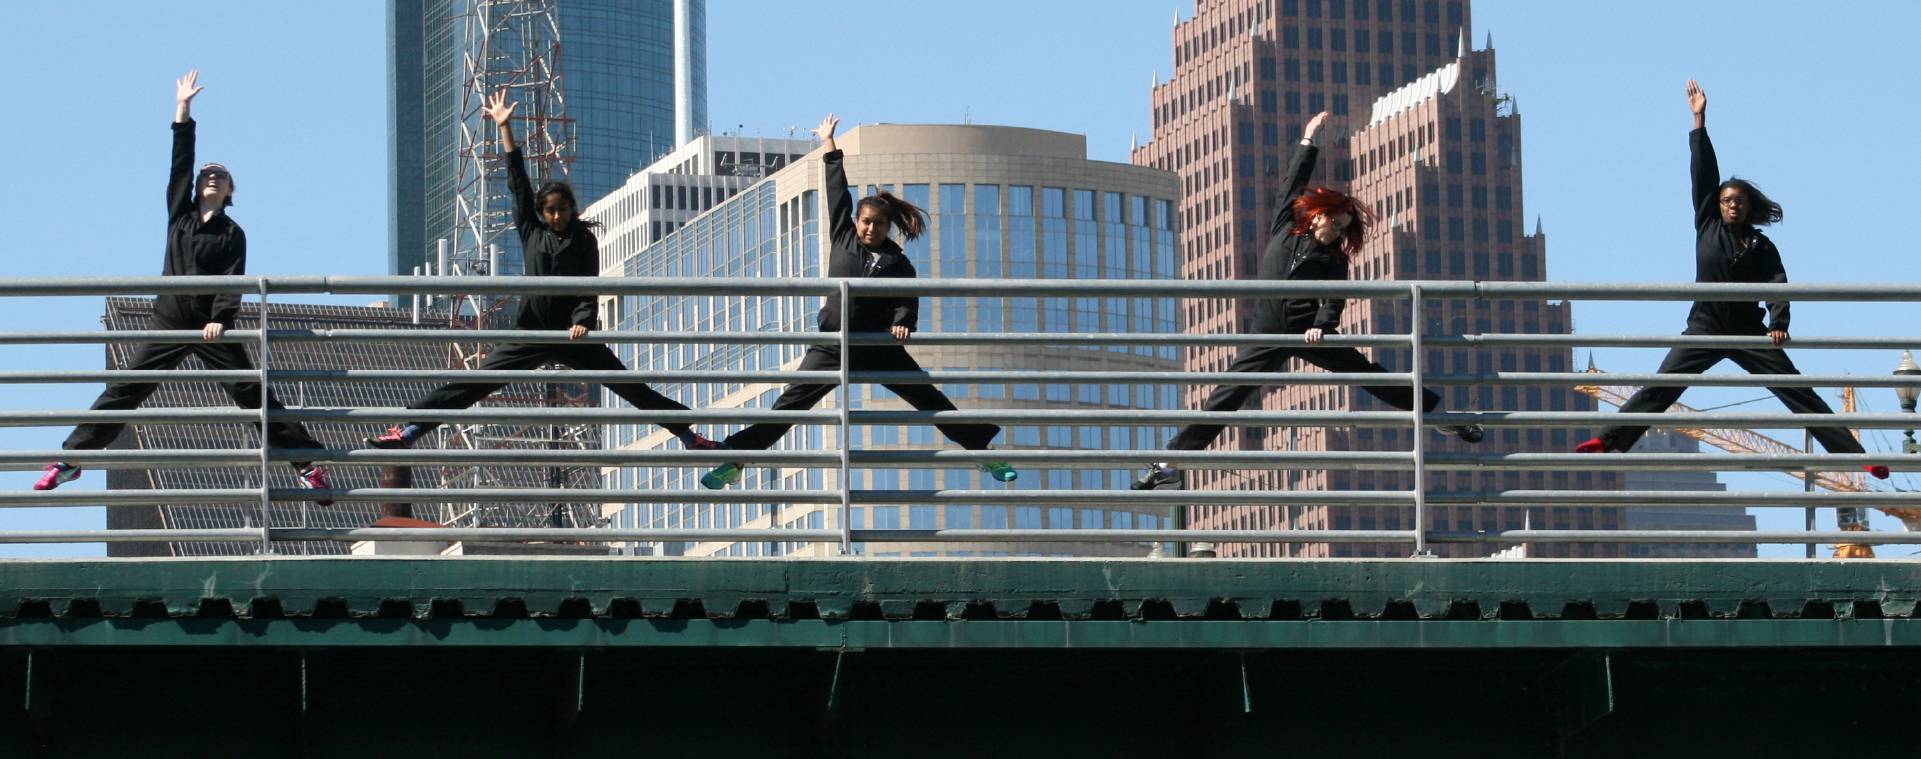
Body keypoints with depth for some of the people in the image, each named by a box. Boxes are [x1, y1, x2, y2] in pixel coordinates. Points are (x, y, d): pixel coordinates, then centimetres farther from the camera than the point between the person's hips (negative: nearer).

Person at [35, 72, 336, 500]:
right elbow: (181, 164, 5)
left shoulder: (232, 235, 4)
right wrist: (183, 111, 2)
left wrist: (220, 319, -24)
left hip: (212, 329, -2)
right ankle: (72, 457, 0)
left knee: (253, 397, -5)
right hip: (170, 323, 2)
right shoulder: (181, 214, 11)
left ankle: (306, 464, -3)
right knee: (123, 391, -3)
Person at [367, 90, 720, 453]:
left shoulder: (585, 241, 1)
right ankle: (407, 430, -6)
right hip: (531, 335, 2)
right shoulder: (532, 233, 7)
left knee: (630, 387, -2)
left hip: (573, 336, -2)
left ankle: (689, 435, 0)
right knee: (473, 385, -3)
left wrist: (582, 322, -27)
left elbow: (588, 290, -7)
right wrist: (504, 127, 8)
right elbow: (518, 182, 7)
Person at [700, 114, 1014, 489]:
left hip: (880, 349, 0)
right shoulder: (843, 240, 7)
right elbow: (838, 194, 10)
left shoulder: (897, 262, 4)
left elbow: (906, 302, -7)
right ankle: (735, 460, -5)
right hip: (832, 347, 0)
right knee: (789, 405, -6)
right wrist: (829, 147, 16)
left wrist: (902, 322, -30)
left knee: (932, 401, 3)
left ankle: (982, 451, 11)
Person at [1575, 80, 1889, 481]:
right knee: (1661, 387, -13)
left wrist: (1778, 324, -28)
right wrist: (1699, 123, 0)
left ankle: (1853, 454, -7)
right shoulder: (1708, 226, 8)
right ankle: (1610, 439, -20)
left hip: (1749, 333, -1)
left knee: (1797, 391, -4)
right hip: (1705, 328, 1)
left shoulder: (1762, 247, 5)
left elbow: (1777, 285, -9)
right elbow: (1703, 174, 4)